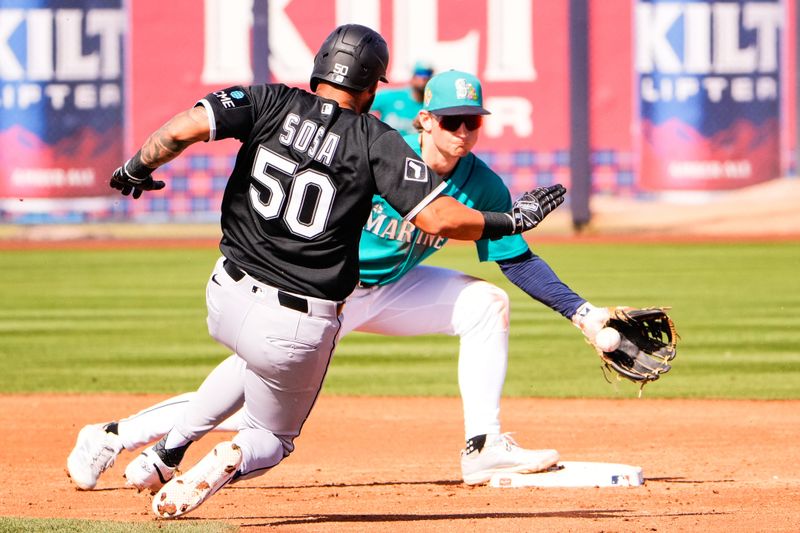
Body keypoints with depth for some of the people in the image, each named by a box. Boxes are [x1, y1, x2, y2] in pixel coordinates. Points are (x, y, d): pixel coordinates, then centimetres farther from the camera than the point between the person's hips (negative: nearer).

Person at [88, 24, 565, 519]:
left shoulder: (269, 103, -3)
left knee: (252, 362, 40)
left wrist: (137, 168, 2)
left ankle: (171, 446, 25)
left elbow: (183, 128, -16)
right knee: (271, 440, 20)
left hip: (227, 299, 3)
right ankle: (233, 456, -16)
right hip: (301, 328, -3)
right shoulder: (377, 141, -8)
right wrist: (511, 221, 0)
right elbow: (440, 218, -15)